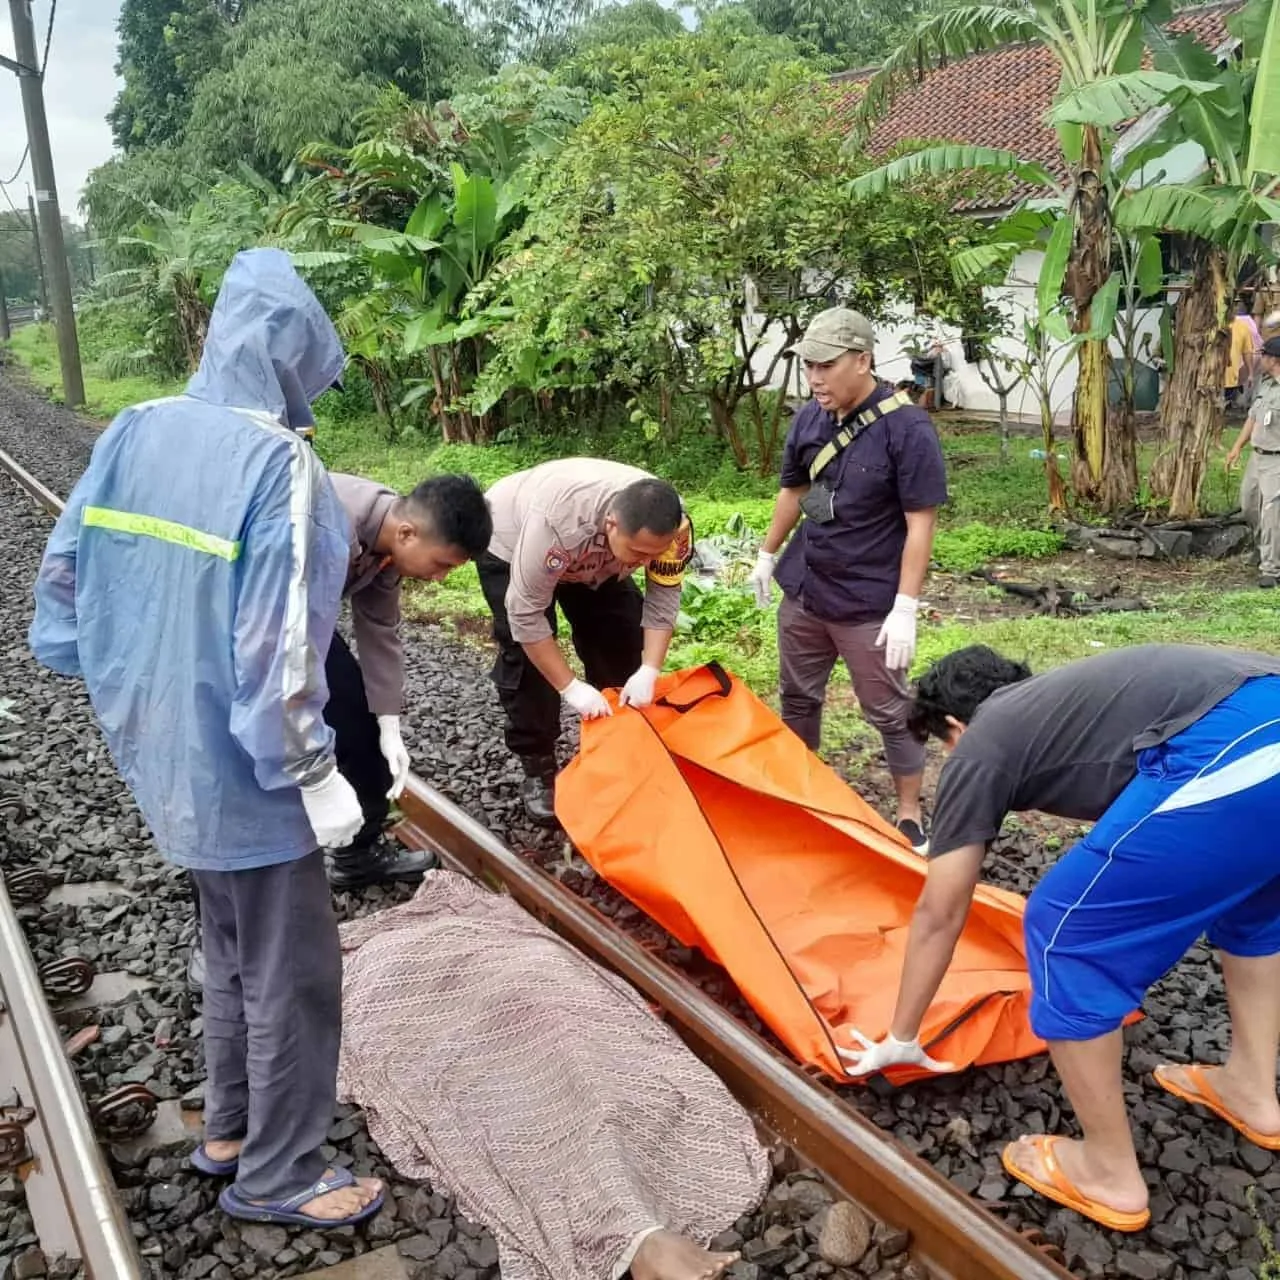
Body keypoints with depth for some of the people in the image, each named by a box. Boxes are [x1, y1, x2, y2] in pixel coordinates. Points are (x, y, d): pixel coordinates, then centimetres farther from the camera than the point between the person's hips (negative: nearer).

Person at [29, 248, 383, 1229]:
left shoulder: (133, 432, 1)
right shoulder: (279, 464, -21)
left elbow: (65, 574, 7)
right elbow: (277, 647, -24)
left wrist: (124, 690, 19)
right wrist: (317, 774, -15)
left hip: (166, 751, 8)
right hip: (242, 766, -8)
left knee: (233, 950, 25)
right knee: (291, 971, 9)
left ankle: (230, 1128, 41)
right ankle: (277, 1175, 26)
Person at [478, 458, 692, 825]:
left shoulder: (669, 525, -31)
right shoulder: (556, 523, -45)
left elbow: (664, 597, -19)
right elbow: (526, 613, -37)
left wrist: (648, 671, -29)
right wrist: (570, 687, -36)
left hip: (593, 557, 5)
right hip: (509, 541, -5)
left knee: (621, 636, 0)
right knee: (526, 656, -14)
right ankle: (538, 770, -1)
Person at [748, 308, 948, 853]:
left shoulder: (908, 429, -18)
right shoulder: (809, 419, 0)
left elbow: (920, 525, -17)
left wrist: (904, 609, -19)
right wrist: (767, 556, 20)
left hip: (868, 603, -6)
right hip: (802, 590, 6)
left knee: (890, 713, 6)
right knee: (798, 698, 18)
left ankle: (910, 815, 21)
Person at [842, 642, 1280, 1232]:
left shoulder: (978, 749, 16)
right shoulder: (1060, 700, 36)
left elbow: (938, 917, 21)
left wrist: (900, 1038, 33)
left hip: (1225, 751, -9)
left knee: (1066, 930, 7)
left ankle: (1110, 1171, 21)